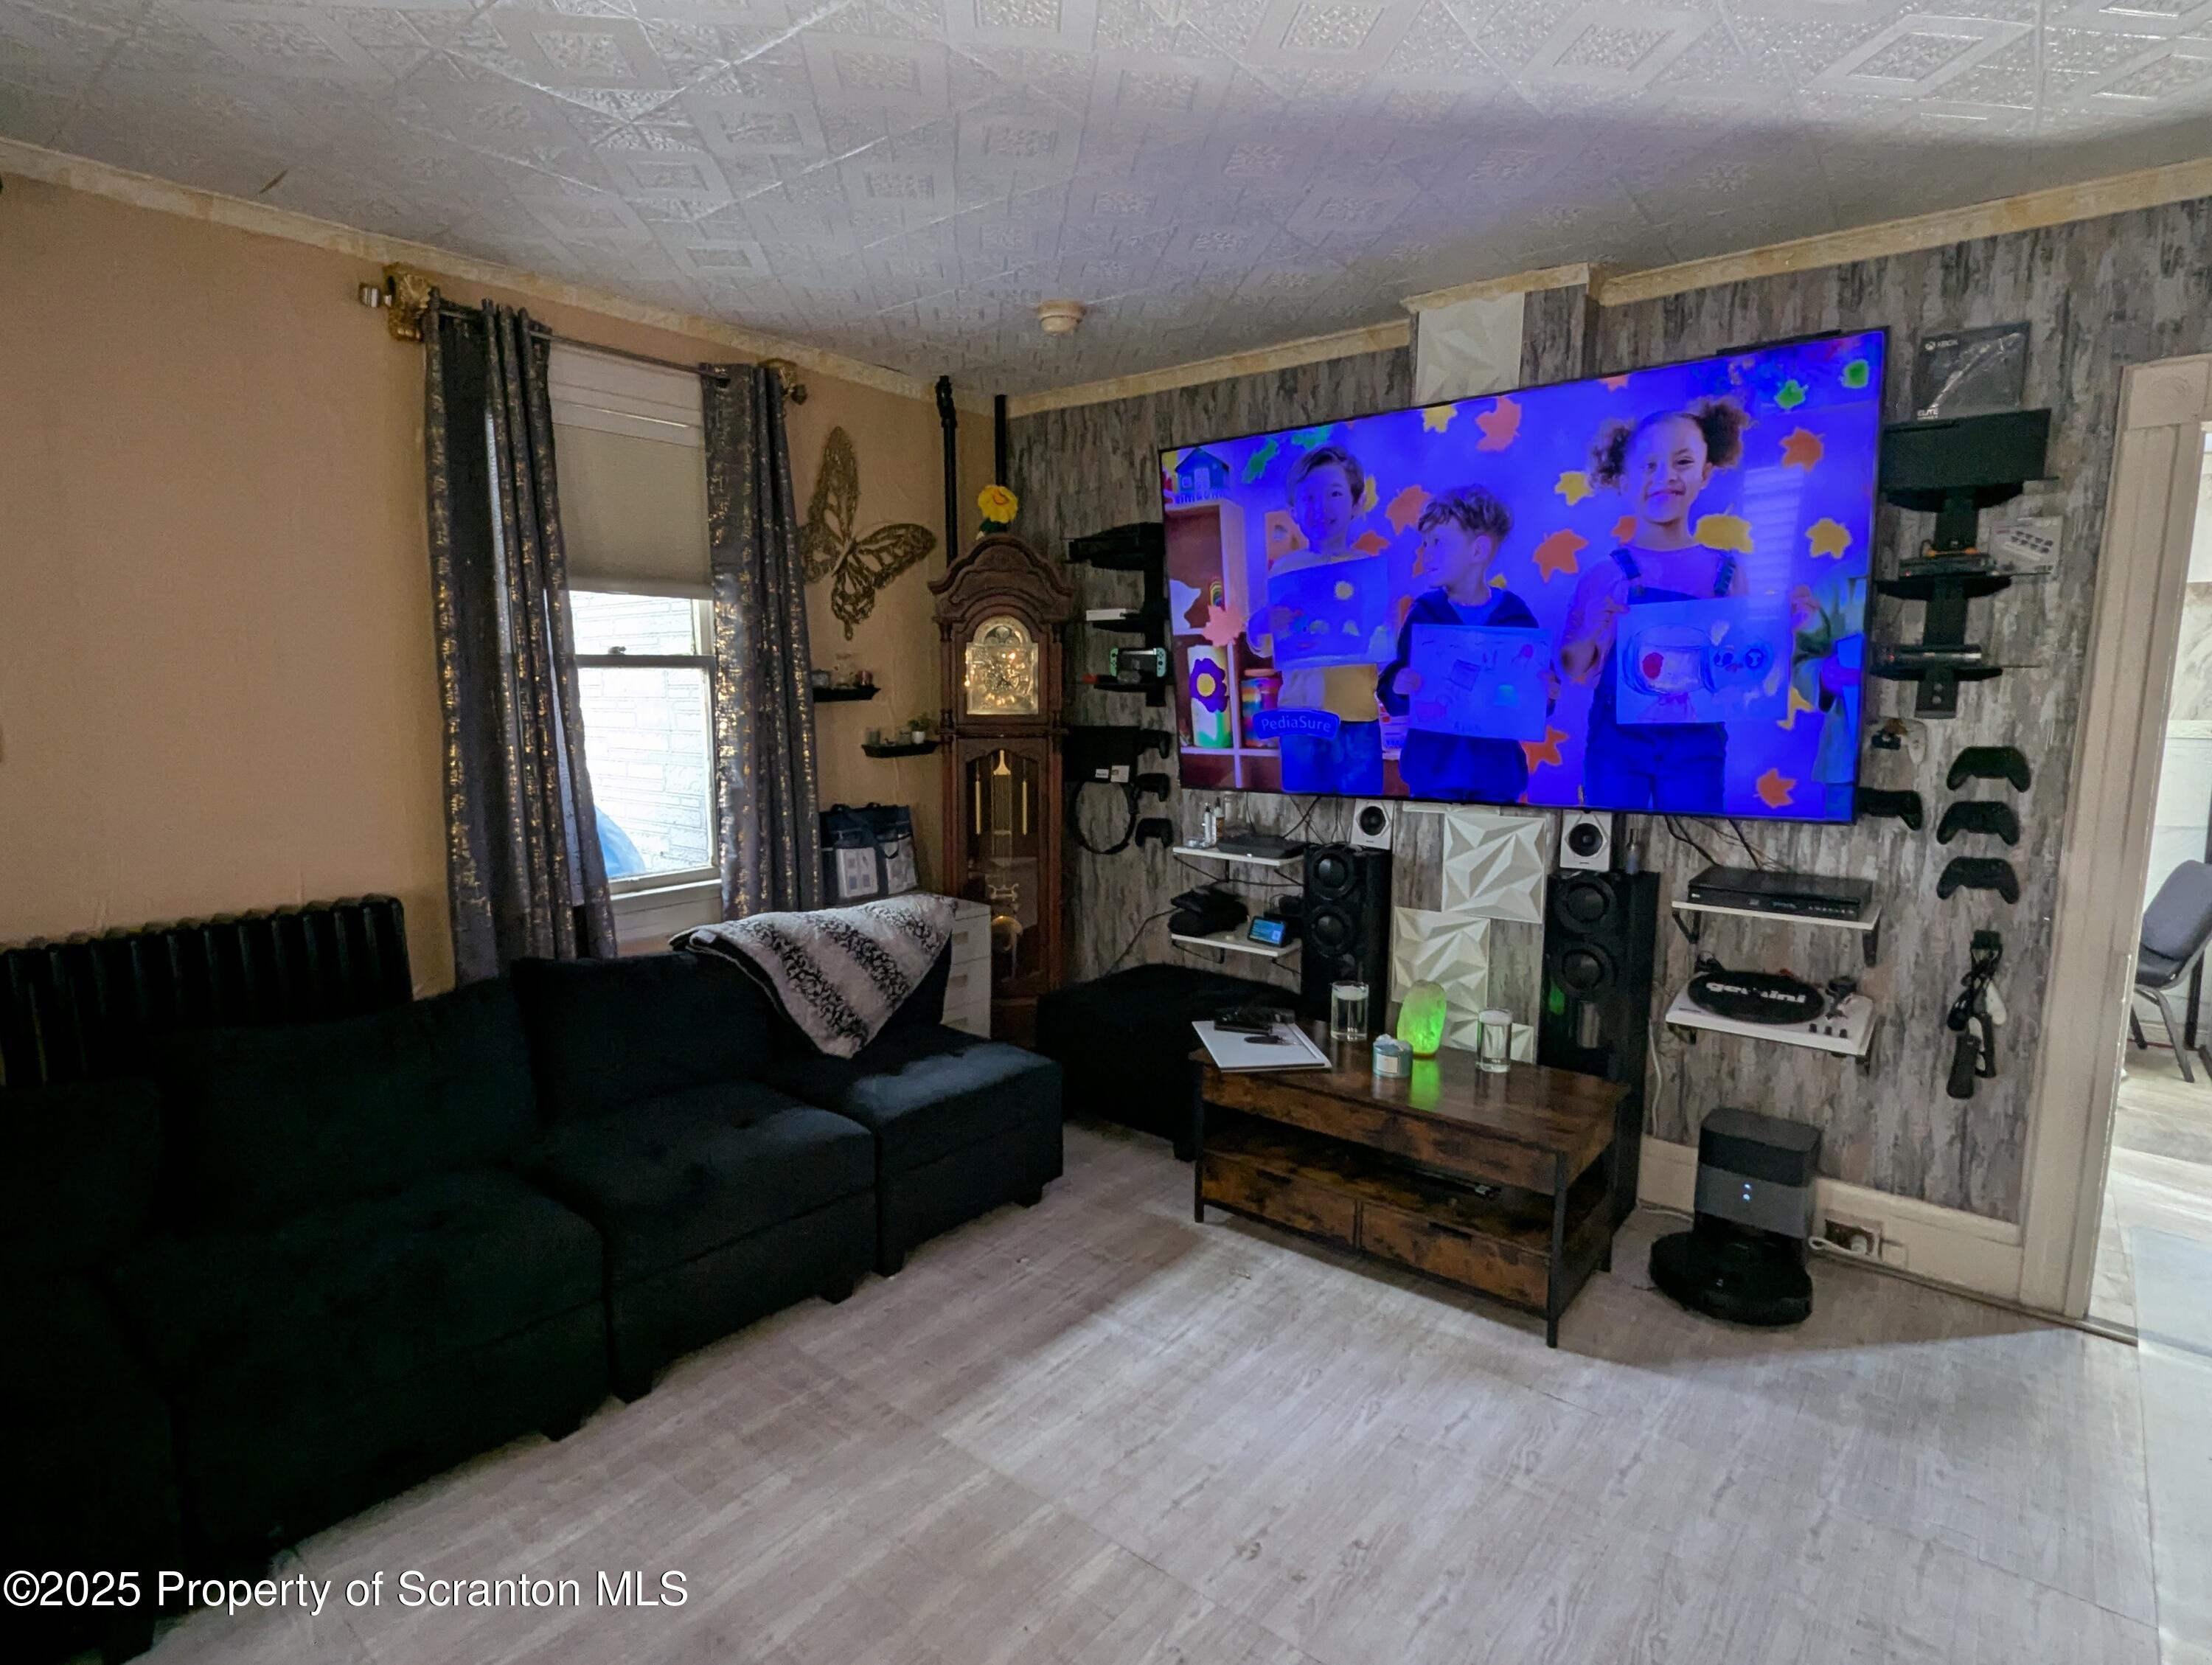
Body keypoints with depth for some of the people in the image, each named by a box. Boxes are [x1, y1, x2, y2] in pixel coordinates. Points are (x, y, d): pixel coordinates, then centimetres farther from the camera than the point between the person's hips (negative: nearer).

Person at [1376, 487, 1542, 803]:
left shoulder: (1515, 614, -2)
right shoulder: (1424, 612, -2)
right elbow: (1395, 700, -4)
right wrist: (1398, 687, -26)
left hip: (1496, 771, 1)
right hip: (1433, 769, 0)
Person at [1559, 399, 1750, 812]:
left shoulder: (1724, 571, 1)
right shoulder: (1605, 573, -3)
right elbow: (1574, 672, 1)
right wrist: (1591, 633, -18)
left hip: (1697, 740, 1)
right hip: (1617, 736, -1)